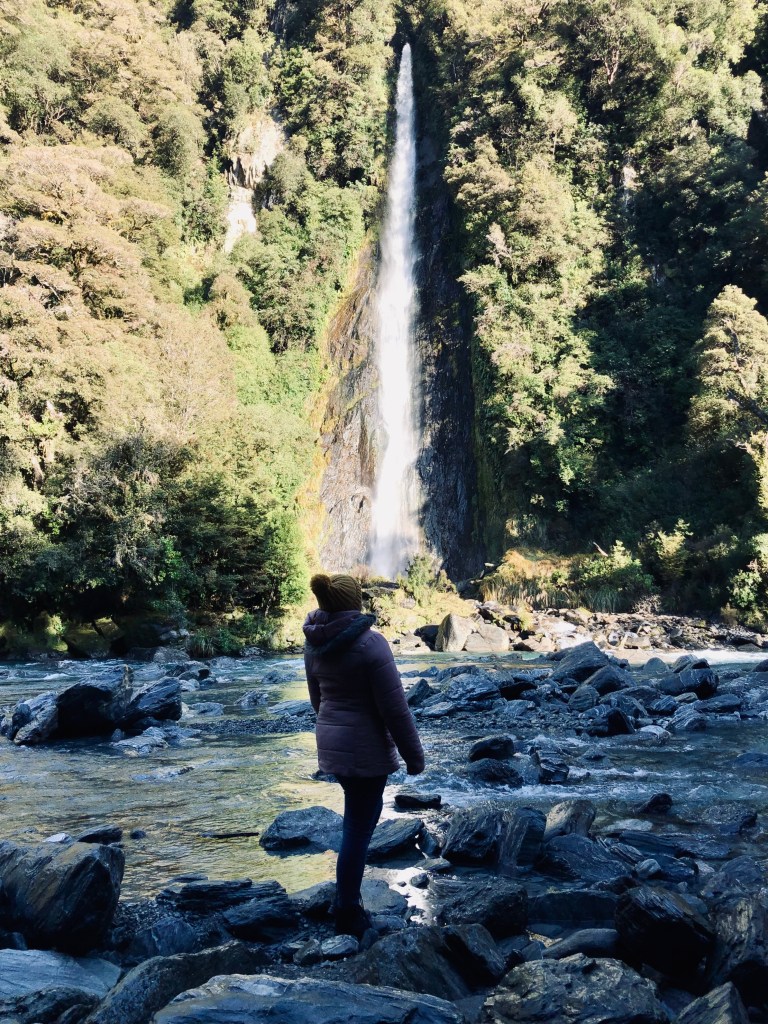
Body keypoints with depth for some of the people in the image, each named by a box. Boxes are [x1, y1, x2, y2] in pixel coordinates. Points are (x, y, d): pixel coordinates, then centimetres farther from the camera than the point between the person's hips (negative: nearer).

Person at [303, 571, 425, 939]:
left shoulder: (314, 643, 1)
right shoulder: (369, 643, -21)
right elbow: (395, 708, -17)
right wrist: (414, 756, -8)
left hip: (330, 742, 8)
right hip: (365, 747, -8)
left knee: (367, 810, 25)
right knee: (357, 828, 4)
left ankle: (347, 895, 32)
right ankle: (347, 916, 14)